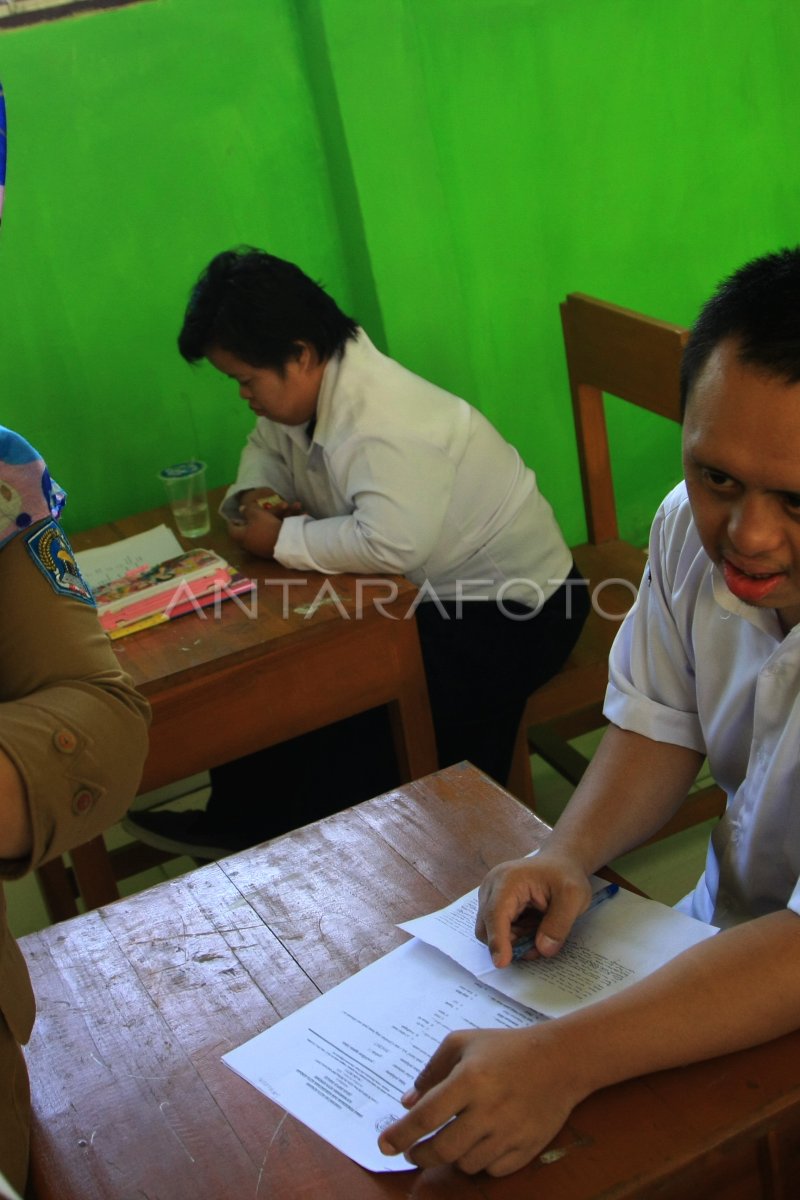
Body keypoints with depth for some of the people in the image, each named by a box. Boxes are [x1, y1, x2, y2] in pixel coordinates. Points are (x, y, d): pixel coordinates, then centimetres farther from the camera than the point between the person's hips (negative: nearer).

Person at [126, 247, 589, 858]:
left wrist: (281, 541, -27)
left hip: (509, 610, -10)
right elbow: (266, 449, 21)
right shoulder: (303, 392, 1)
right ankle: (239, 815, 15)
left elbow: (389, 545, -43)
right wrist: (252, 497, -4)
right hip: (423, 592, 10)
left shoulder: (388, 422, -30)